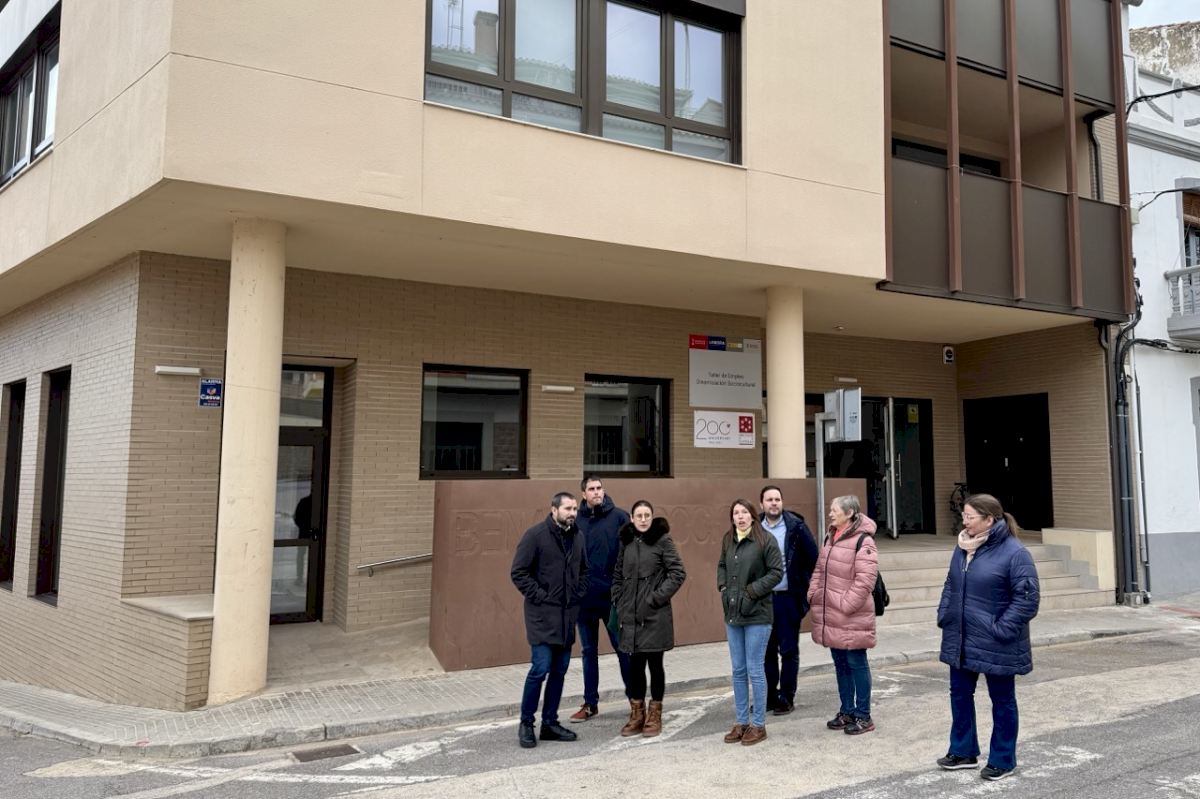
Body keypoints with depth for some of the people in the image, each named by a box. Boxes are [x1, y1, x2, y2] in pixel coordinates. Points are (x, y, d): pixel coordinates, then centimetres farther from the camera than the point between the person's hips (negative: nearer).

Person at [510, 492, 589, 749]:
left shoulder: (577, 536, 9)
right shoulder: (536, 535, -10)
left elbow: (584, 570, 21)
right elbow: (519, 572, -10)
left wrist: (579, 594, 8)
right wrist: (539, 596, -13)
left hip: (568, 615, 6)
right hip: (542, 614, -6)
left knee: (560, 670, 9)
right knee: (541, 667, -9)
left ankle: (550, 723, 21)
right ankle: (526, 723, 7)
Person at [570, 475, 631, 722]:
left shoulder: (619, 517, -5)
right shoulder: (576, 521, 2)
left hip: (613, 595, -3)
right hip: (585, 597, 3)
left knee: (623, 649, 6)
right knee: (588, 651, 14)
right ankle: (590, 703, 25)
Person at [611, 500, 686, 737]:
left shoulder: (662, 540, -5)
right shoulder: (626, 542, 9)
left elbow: (678, 573, -9)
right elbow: (618, 575, 18)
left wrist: (657, 597, -12)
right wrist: (618, 600, 8)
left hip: (655, 617, -4)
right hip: (630, 616, 4)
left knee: (654, 664, 5)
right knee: (635, 665, 10)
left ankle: (654, 715, 19)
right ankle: (637, 714, 23)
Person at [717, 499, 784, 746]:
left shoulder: (765, 540, -9)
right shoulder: (728, 541, 9)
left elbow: (776, 572, -10)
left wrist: (753, 590, -14)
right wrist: (723, 586, 6)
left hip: (757, 614, -6)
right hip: (732, 614, 6)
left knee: (755, 670, 0)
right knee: (738, 670, 12)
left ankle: (758, 725, 12)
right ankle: (741, 722, 23)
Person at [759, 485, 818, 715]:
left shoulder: (796, 527, -5)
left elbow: (813, 558, -3)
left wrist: (807, 588, -7)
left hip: (788, 598, -3)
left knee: (788, 650, 6)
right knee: (767, 650, 10)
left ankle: (786, 698, 15)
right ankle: (769, 696, 20)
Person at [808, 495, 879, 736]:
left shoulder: (863, 541, -15)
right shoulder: (830, 537, 12)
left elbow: (864, 580, -21)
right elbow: (819, 569, 19)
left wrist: (846, 605, -21)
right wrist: (813, 594, 7)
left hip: (851, 617, -8)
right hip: (830, 615, 8)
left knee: (856, 663, 3)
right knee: (840, 663, 16)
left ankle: (863, 716, 14)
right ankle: (847, 712, 28)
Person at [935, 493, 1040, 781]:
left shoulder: (1014, 553, -17)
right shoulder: (963, 548, 6)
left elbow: (1027, 597, -18)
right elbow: (950, 585, 17)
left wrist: (1001, 629, -20)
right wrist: (944, 615, 6)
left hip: (996, 646, -7)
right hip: (961, 641, 7)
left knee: (1002, 701, 10)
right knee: (960, 694, 16)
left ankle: (1002, 761, 24)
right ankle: (963, 751, 32)